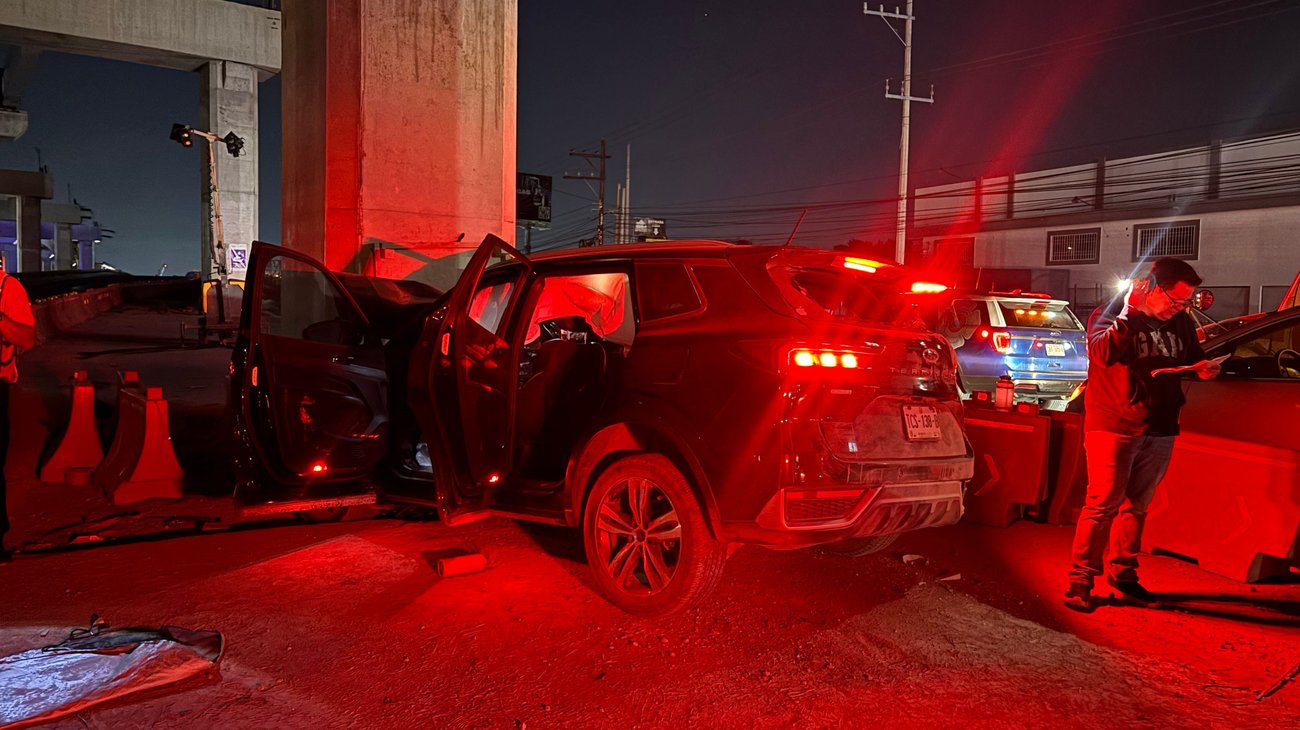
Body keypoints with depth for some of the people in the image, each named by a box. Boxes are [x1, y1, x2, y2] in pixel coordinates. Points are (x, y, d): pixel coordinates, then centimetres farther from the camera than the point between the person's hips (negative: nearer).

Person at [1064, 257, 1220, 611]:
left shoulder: (1183, 324, 10)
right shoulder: (1114, 317, -7)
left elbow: (1193, 359, 25)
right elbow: (1101, 352, -26)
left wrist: (1205, 369, 3)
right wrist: (1126, 315, -30)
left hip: (1160, 431, 6)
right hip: (1113, 428, -6)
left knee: (1137, 505, 14)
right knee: (1103, 504, -7)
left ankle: (1123, 572, 28)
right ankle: (1080, 581, -1)